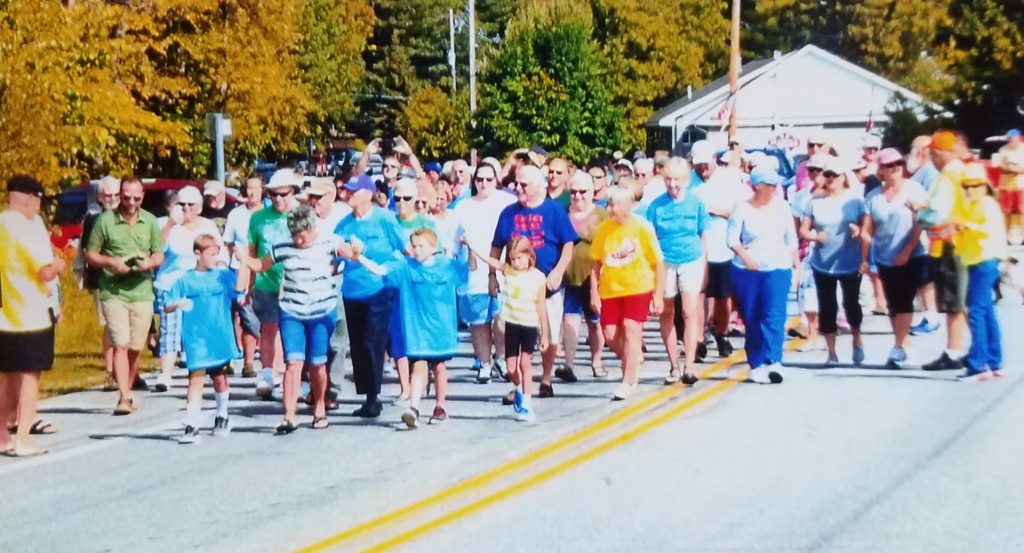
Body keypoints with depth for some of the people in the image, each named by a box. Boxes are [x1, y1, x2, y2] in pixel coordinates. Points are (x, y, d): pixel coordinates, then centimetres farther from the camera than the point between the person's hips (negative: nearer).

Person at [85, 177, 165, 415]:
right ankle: (124, 397, -16)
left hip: (142, 292, 3)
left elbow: (159, 255, 14)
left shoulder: (150, 221, 8)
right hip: (113, 292, -3)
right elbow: (90, 254, 3)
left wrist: (150, 263, -9)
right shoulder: (105, 220, -1)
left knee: (135, 348, 7)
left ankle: (127, 392, 24)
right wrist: (111, 262, -15)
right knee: (121, 345, -13)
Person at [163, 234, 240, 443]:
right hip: (196, 340, -2)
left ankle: (222, 417, 33)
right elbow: (167, 307, 2)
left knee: (219, 377, 13)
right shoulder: (185, 280, 2)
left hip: (220, 338, 2)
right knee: (196, 378, -10)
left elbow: (239, 289, -13)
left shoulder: (224, 275, 5)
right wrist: (179, 304, -21)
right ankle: (192, 426, -11)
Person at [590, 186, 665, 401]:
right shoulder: (603, 229, -2)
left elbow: (658, 263, -4)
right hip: (610, 289, 4)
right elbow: (596, 263, 5)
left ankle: (628, 382, -5)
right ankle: (632, 363, 30)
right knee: (610, 335, 1)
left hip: (638, 288, -4)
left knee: (630, 328, -14)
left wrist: (659, 294, -5)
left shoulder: (642, 228, -11)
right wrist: (594, 293, 0)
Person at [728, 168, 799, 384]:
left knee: (774, 316, -13)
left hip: (778, 269, 1)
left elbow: (791, 240, 12)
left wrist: (796, 265, 10)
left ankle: (773, 362, -22)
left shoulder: (782, 207, 6)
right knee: (752, 319, 4)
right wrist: (746, 257, -17)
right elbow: (733, 239, -4)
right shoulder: (742, 208, -2)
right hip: (747, 270, -1)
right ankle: (756, 364, 12)